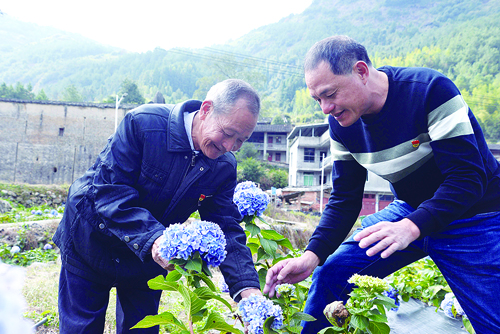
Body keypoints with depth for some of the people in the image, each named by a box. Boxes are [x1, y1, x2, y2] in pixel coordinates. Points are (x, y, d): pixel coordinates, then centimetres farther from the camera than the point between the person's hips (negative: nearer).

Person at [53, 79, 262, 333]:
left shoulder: (224, 167, -12)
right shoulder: (143, 123, -27)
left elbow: (227, 229, -14)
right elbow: (109, 191, -30)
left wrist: (247, 287, -29)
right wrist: (151, 237, -44)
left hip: (150, 258, 4)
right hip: (91, 243, -3)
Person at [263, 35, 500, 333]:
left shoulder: (431, 90, -25)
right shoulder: (341, 123, -8)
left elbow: (468, 178, -28)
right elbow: (345, 199, -4)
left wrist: (411, 227, -43)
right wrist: (312, 256, -18)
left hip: (472, 218, -4)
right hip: (409, 210, 5)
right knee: (330, 275, -1)